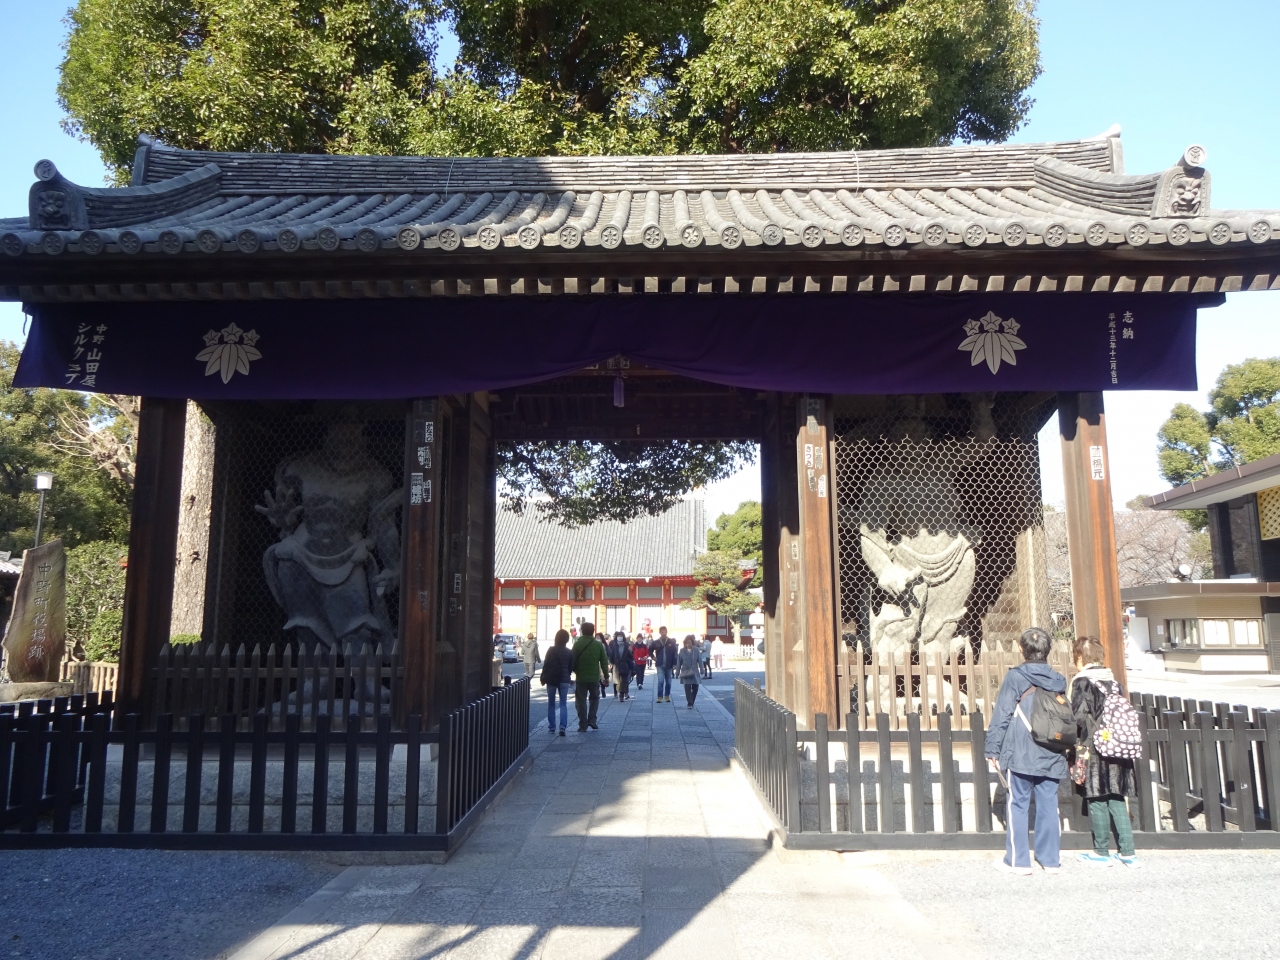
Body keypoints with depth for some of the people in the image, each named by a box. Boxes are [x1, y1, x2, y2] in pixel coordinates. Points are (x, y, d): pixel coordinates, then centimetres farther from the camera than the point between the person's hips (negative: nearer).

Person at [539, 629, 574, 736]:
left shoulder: (551, 650, -9)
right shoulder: (569, 653, 1)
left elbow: (546, 665, -9)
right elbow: (571, 667, 7)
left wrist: (543, 678, -1)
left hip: (551, 680, -2)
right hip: (564, 680, 2)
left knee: (551, 704, 11)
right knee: (563, 704, 3)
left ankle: (552, 727, 13)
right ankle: (562, 726, -13)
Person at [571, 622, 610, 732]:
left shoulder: (577, 644, -4)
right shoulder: (598, 644, -2)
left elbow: (573, 661, -3)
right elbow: (604, 662, -1)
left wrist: (576, 671, 11)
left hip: (581, 678, -1)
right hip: (595, 677, 1)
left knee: (581, 701, 5)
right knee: (594, 698, 20)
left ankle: (583, 725, 2)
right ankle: (592, 720, 8)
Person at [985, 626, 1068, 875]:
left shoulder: (1015, 677, -7)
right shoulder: (1058, 681, 7)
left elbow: (1001, 715, -9)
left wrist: (992, 750, -3)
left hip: (1020, 754, -4)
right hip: (1051, 756, 4)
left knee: (1017, 805, 2)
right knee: (1049, 806, 10)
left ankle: (1017, 860, 5)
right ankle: (1051, 859, 16)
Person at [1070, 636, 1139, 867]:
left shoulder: (1082, 682, -8)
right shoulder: (1114, 681, 10)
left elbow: (1079, 718, -14)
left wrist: (1079, 745, 1)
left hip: (1094, 750, -6)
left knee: (1096, 800, 3)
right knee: (1117, 800, 12)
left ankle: (1101, 853, 11)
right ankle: (1127, 852, 13)